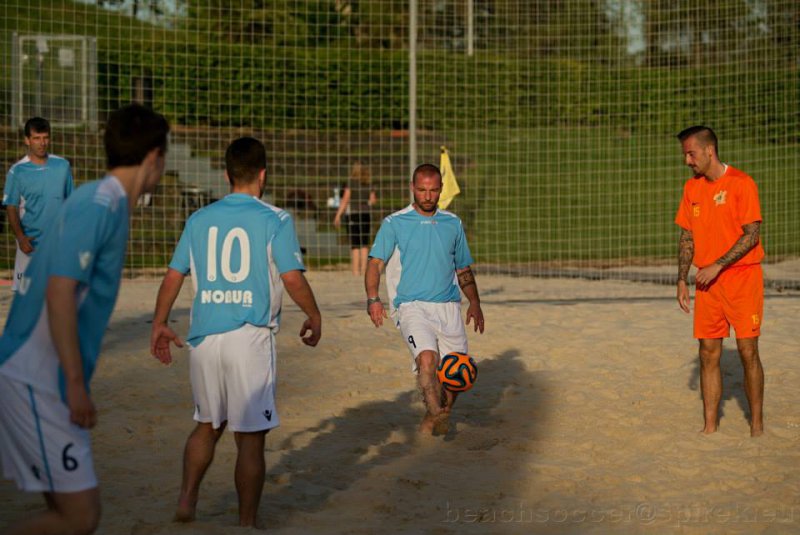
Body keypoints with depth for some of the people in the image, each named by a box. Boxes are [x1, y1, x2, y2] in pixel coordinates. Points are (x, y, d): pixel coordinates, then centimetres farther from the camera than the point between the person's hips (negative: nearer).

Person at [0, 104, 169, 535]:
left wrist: (74, 382, 23)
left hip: (40, 380, 10)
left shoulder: (107, 202, 13)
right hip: (37, 381, -10)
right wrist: (76, 384, -22)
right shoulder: (100, 204, -14)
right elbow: (59, 293, -23)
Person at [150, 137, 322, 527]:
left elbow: (173, 276, 10)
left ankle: (186, 501, 15)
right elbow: (292, 278, -9)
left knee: (207, 424, 22)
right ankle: (246, 523, 8)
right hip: (250, 338, -4)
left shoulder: (199, 219, 8)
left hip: (204, 337, 4)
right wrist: (314, 317, 7)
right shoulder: (275, 220, -4)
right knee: (250, 435, 3)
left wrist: (159, 325, 20)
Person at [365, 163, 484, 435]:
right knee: (427, 357, -28)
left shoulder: (453, 224, 14)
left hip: (448, 307, 4)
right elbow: (375, 263, -6)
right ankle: (435, 413, -32)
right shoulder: (394, 224, 2)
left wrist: (474, 303, 13)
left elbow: (463, 269, 23)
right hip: (412, 306, -4)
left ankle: (439, 417, 17)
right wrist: (373, 299, -21)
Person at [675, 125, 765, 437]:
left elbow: (752, 234, -14)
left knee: (748, 352, -3)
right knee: (708, 353, 4)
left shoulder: (741, 184, -9)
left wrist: (718, 266, -18)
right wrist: (682, 279, 7)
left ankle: (757, 424, 8)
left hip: (742, 278, -5)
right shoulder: (692, 188, 10)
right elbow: (687, 237, 14)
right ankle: (710, 427, 9)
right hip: (707, 283, 5)